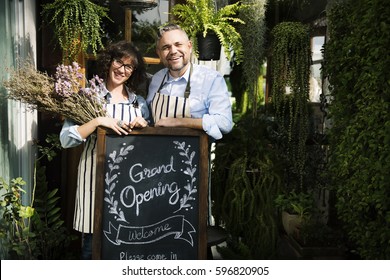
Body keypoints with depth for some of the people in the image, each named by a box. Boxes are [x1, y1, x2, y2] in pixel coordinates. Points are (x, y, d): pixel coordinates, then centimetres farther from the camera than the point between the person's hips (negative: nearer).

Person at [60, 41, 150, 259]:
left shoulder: (139, 103, 11)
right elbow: (66, 139, -9)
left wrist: (143, 125, -3)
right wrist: (99, 121, -19)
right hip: (96, 174, -3)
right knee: (93, 241, 1)